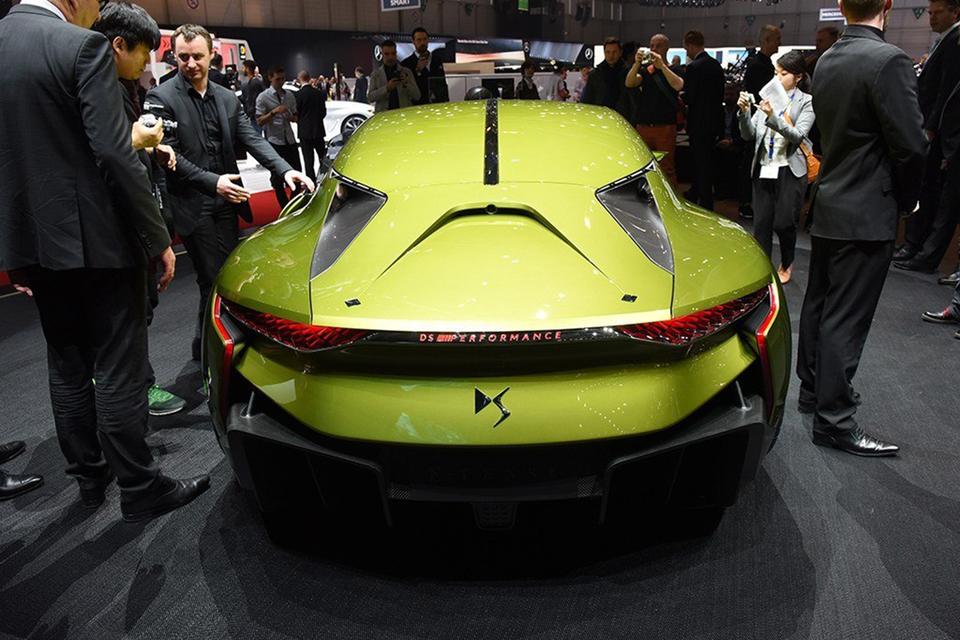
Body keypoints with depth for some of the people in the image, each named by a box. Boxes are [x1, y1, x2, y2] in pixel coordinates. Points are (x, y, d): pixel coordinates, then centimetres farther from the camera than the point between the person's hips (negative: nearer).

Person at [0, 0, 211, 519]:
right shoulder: (83, 47, -12)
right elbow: (114, 155, -19)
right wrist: (158, 239, -12)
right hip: (97, 239, -7)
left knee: (66, 368, 16)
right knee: (118, 370, 1)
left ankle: (88, 477, 29)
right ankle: (140, 489, 12)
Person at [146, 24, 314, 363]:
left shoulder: (228, 99, 11)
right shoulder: (162, 98, -6)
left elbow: (252, 140, 6)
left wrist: (285, 170, -10)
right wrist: (212, 181, -20)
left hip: (225, 203, 6)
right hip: (193, 206, -6)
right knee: (213, 281, -4)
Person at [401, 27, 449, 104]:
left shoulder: (437, 59, 16)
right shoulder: (407, 63, 0)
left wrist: (447, 102, 11)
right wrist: (417, 70, -14)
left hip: (439, 104, 4)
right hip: (418, 106, -4)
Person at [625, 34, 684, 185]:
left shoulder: (674, 70, 5)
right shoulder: (644, 69, 14)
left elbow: (678, 86, -17)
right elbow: (629, 83, -5)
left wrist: (661, 65, -26)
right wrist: (637, 63, -22)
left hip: (665, 127, -3)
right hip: (643, 126, 4)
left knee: (666, 169, -7)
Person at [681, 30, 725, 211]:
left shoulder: (694, 67, -18)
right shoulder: (716, 65, 7)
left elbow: (689, 97, -18)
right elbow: (721, 92, 11)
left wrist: (682, 96, 1)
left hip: (699, 122, -8)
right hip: (714, 120, 8)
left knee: (701, 162, 0)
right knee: (706, 160, 18)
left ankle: (706, 203, 6)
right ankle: (694, 194, 32)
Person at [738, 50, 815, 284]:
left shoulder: (806, 102, -1)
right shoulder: (768, 98, 8)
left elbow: (797, 135, -15)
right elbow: (749, 135, 5)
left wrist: (773, 117, -26)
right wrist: (744, 113, -12)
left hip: (789, 170, -3)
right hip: (763, 168, 3)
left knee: (784, 223, -1)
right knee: (761, 223, 3)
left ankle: (787, 264, 25)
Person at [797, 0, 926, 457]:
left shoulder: (825, 62, 6)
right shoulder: (889, 61, -18)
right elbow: (910, 145, -18)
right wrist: (907, 199, 0)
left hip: (828, 205, 8)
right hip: (867, 214, -8)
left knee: (819, 304, 17)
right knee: (846, 319, -3)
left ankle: (813, 389, 32)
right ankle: (834, 420, 6)